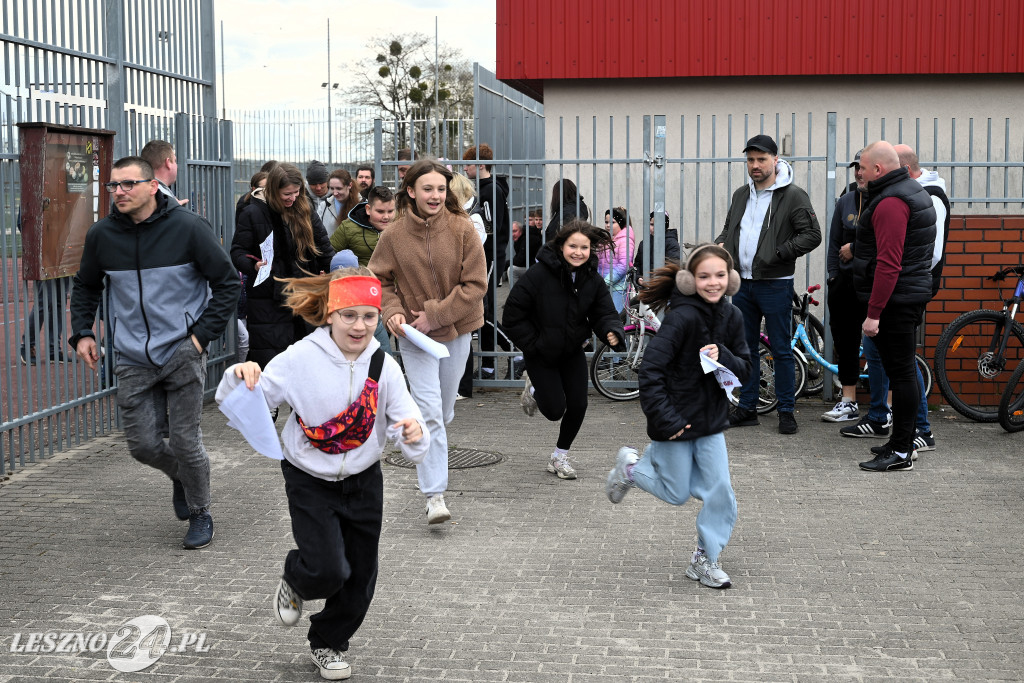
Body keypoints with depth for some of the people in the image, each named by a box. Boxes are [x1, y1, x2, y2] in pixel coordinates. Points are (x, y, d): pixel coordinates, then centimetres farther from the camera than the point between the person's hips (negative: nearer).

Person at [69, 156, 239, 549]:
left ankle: (200, 514, 20)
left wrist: (203, 333, -8)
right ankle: (179, 478, 36)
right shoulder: (101, 236, 3)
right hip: (133, 360, 4)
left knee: (185, 441, -4)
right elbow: (86, 287, 20)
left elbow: (227, 282, -1)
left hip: (182, 354, -3)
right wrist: (82, 332, 6)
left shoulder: (188, 228, -8)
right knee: (143, 446, 2)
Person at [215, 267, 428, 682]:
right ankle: (295, 583, 22)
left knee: (359, 577, 11)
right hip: (311, 483, -3)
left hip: (364, 482, 3)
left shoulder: (383, 367, -9)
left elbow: (406, 424, -8)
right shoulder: (301, 359, -16)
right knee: (328, 570, -15)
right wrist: (240, 378, -33)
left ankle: (329, 643, 37)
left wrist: (414, 434, -32)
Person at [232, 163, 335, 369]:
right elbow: (237, 251, -3)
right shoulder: (253, 213, -3)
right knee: (267, 360, -4)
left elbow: (324, 249, 11)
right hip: (266, 302, -3)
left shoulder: (305, 212, 8)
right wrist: (253, 266, -23)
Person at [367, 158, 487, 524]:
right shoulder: (393, 235, -8)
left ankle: (428, 451, 49)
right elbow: (378, 280, 3)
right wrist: (391, 312, -15)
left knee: (444, 409, 17)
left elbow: (475, 284, -10)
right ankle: (435, 496, -8)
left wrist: (435, 315, -15)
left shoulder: (462, 229, -10)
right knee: (429, 412, -11)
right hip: (414, 334, -2)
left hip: (456, 332, 2)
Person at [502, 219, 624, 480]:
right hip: (540, 354, -4)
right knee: (555, 410, -6)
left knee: (578, 406, -2)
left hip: (573, 353, 4)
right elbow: (512, 315, -16)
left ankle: (560, 456, 21)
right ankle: (534, 387, 31)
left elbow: (604, 314, -6)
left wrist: (612, 333, -29)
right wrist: (533, 344, -15)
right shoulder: (538, 275, -22)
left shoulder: (593, 280, -7)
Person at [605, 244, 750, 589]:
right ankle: (632, 466, 35)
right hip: (676, 419, -5)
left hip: (712, 419, 6)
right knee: (677, 494, 8)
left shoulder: (732, 316, -1)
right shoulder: (682, 317, -22)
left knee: (721, 491, 1)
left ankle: (705, 559, 18)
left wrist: (723, 357, -19)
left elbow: (744, 368, 3)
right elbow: (650, 370, -24)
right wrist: (665, 419, -24)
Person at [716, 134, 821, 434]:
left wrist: (778, 253, -19)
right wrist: (720, 244, 3)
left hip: (775, 285, -6)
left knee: (781, 350, 0)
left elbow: (812, 235, -12)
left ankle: (786, 411, 9)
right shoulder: (740, 195, 13)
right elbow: (729, 227, 25)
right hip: (742, 284, 6)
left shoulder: (793, 195, -7)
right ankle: (747, 408, 20)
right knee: (745, 347, 11)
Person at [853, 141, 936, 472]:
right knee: (903, 371, 15)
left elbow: (889, 263, -24)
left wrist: (873, 313, -23)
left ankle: (901, 451, -3)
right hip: (913, 294, 11)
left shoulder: (890, 203, -18)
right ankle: (904, 441, 24)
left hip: (895, 301, -11)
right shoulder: (914, 191, 16)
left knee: (900, 372, -7)